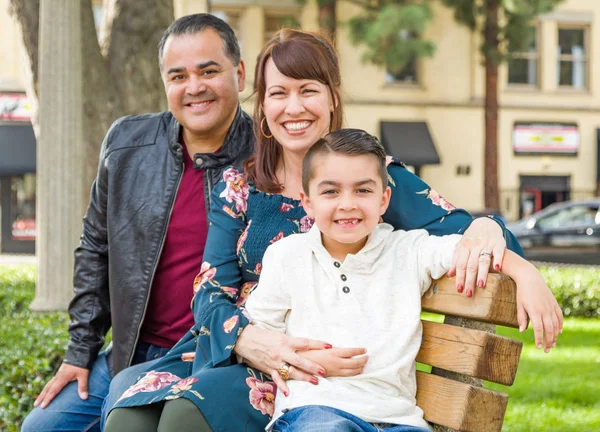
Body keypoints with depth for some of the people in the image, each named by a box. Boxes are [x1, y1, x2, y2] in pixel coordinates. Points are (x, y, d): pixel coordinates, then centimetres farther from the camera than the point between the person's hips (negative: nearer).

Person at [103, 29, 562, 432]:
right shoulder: (237, 188, 11)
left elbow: (453, 228, -5)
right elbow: (210, 295, 1)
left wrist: (485, 229, -31)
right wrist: (251, 340, -22)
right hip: (230, 350, 3)